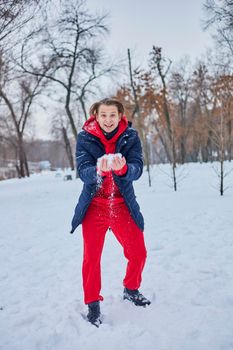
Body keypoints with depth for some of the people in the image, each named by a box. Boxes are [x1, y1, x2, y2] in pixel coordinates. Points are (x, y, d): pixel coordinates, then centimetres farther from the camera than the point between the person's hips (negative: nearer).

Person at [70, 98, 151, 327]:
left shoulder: (130, 136, -6)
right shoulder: (85, 137, -8)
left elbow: (137, 169, -16)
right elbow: (83, 171, -17)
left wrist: (123, 169, -39)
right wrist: (99, 170, -40)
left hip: (123, 205, 1)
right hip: (94, 206, -1)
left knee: (138, 253, 4)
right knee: (91, 257, 1)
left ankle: (130, 290, 33)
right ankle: (93, 304, 21)